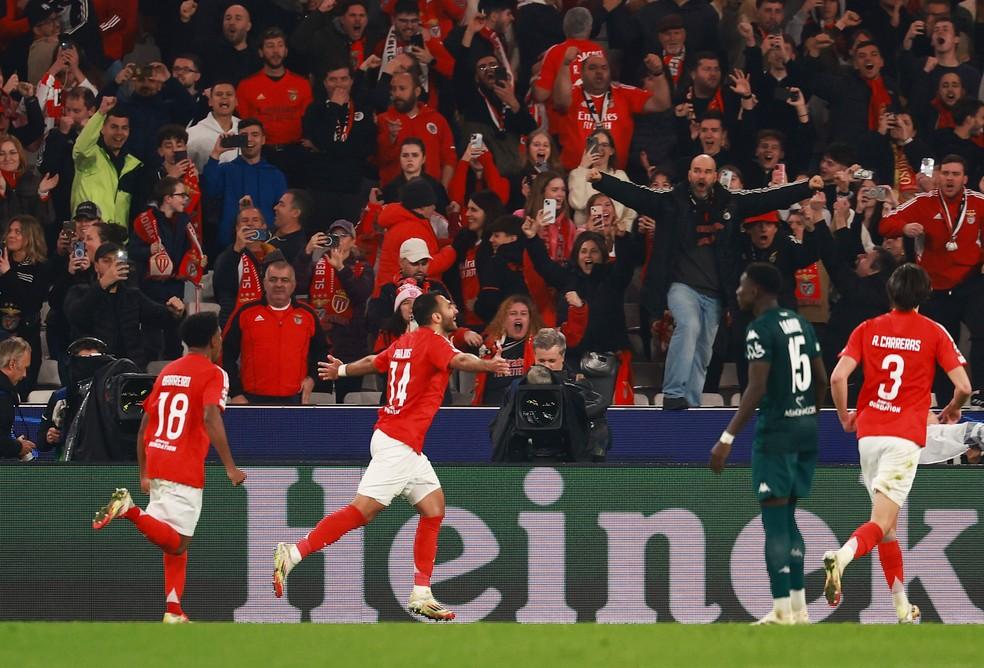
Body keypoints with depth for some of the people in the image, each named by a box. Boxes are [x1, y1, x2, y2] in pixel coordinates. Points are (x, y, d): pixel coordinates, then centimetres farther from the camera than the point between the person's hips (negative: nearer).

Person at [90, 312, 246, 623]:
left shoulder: (167, 372, 17)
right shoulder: (213, 374, -4)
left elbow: (144, 424, 18)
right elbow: (211, 418, -20)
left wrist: (144, 473, 24)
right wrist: (230, 466, -21)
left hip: (156, 465, 8)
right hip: (185, 470, -8)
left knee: (175, 542, 16)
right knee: (177, 543, -8)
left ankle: (173, 610, 10)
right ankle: (130, 510, -27)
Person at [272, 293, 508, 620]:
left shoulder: (407, 342, 14)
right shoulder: (432, 341, -11)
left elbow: (373, 362, 32)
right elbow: (457, 360, -33)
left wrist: (343, 370, 52)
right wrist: (487, 365, -53)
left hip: (407, 447, 10)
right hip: (398, 442, -10)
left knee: (434, 508, 9)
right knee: (363, 510, -12)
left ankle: (421, 596, 8)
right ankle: (291, 554, -10)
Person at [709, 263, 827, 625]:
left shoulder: (761, 330, -12)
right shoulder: (801, 324, 12)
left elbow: (757, 388, -20)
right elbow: (822, 380, 15)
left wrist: (728, 438, -20)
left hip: (776, 432, -8)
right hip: (806, 429, 8)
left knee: (775, 520, -5)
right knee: (787, 519, 16)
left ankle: (782, 611, -7)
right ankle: (798, 606, 16)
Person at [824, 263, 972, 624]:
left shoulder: (868, 329, 6)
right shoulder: (934, 333, 1)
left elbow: (838, 377, -5)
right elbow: (963, 386, -4)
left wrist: (845, 417, 13)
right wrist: (952, 411, 18)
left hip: (868, 432, 3)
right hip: (905, 437, -3)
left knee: (887, 521, 16)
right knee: (881, 524, -9)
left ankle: (902, 606, 19)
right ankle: (842, 556, -40)